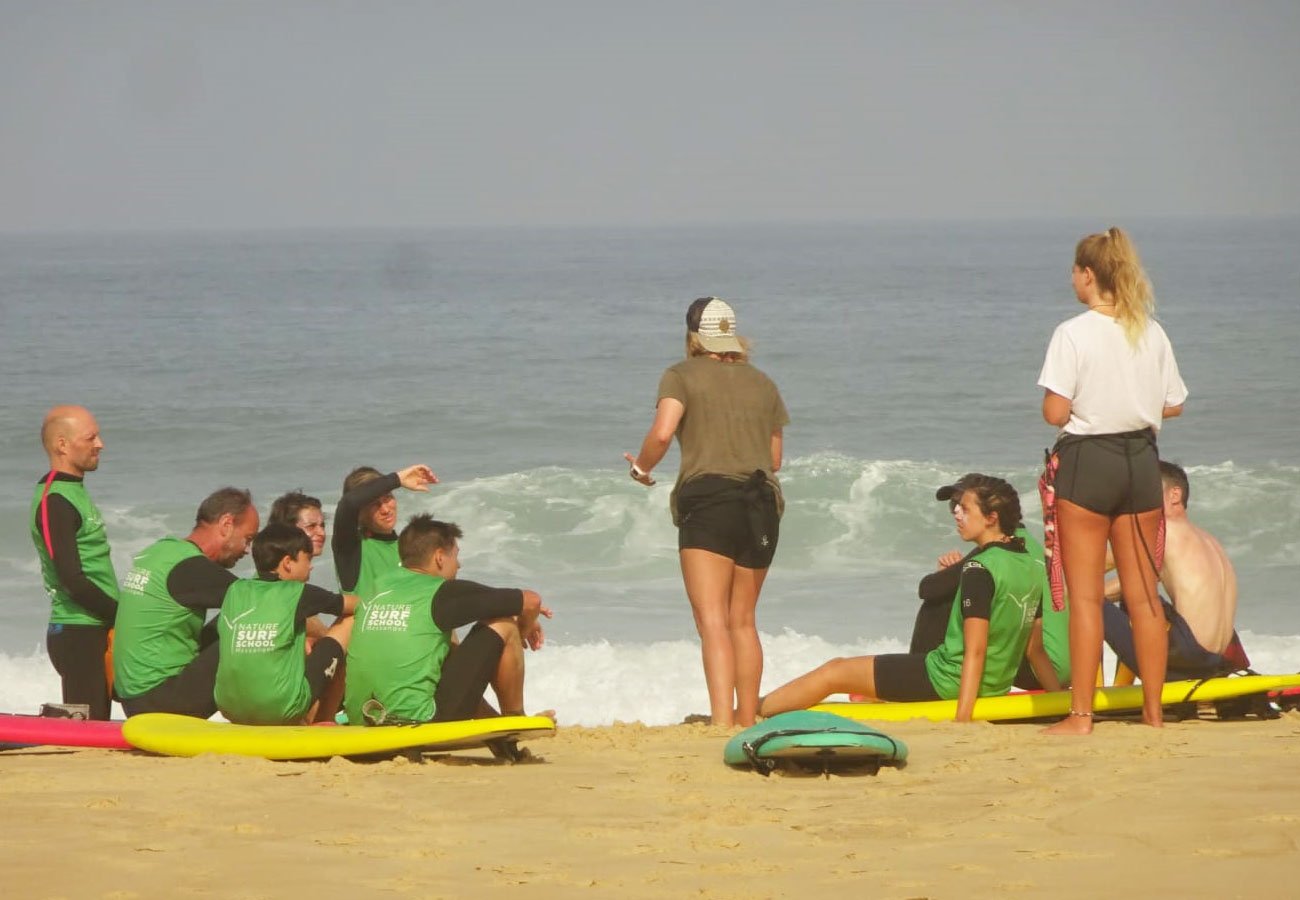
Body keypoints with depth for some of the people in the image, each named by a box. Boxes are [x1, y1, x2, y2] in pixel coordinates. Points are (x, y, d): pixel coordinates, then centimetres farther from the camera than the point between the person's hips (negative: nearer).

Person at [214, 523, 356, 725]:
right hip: (283, 712, -5)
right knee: (350, 623, 12)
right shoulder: (299, 594, -3)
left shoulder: (235, 590, 8)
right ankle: (323, 721, 17)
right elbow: (355, 604, 10)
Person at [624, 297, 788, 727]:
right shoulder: (763, 384, 17)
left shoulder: (682, 376, 3)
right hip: (763, 503, 5)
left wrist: (641, 467, 6)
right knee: (743, 619, 15)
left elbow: (662, 432, -13)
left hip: (708, 499, -5)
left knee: (712, 618, -13)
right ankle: (747, 722, 16)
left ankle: (722, 722, -27)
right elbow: (775, 459, 17)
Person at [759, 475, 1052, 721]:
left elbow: (975, 651, -24)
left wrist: (962, 718, -25)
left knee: (833, 672, 5)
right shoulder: (1032, 566, 6)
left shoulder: (979, 569, -19)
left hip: (949, 680, -9)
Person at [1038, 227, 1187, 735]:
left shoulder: (1073, 334, -13)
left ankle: (1081, 715, -1)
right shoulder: (1152, 333, 2)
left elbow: (1055, 412, -17)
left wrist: (1085, 407, 5)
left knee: (1085, 595, 0)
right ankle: (1153, 711, 13)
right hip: (1141, 460, 5)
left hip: (1086, 462, -5)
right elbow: (1173, 405, 7)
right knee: (1144, 594, 10)